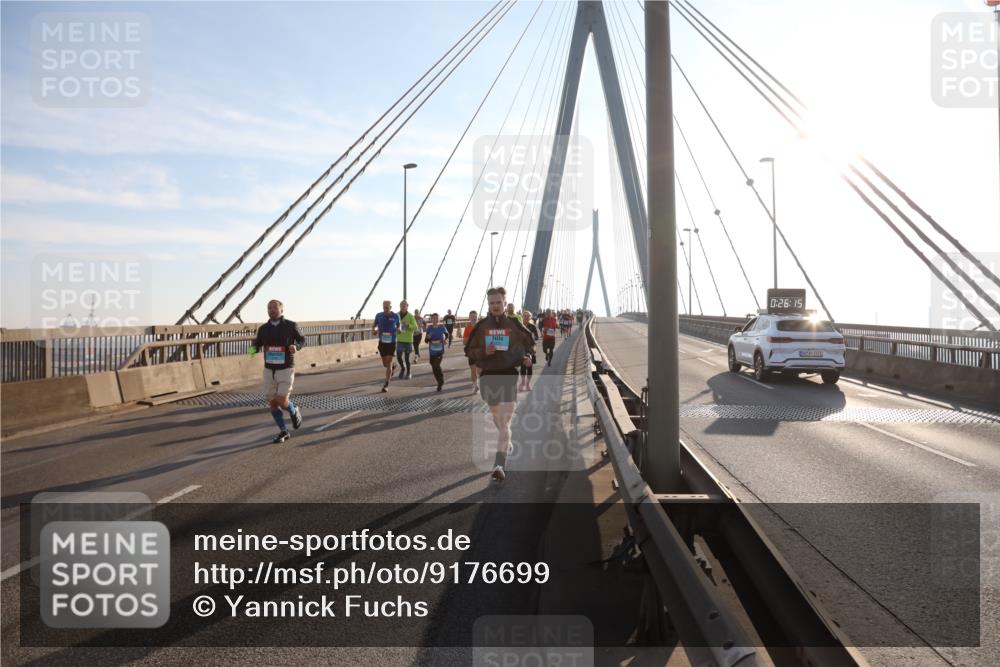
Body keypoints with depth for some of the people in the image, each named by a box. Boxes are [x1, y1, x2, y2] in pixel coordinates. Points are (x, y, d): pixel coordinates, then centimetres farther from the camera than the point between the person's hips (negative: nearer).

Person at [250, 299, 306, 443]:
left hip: (286, 370, -4)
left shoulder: (290, 325, -9)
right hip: (269, 371, 4)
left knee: (282, 402, -12)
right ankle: (283, 432, 21)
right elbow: (256, 344, 12)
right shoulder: (263, 328, 0)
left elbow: (302, 340, 4)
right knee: (272, 403, 4)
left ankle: (294, 412, 23)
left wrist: (296, 347, -21)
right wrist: (253, 350, -14)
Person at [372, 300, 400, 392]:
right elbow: (374, 326, 10)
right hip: (382, 342, 3)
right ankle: (393, 365, 49)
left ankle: (386, 385, -3)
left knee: (388, 364, -8)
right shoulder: (379, 316, -3)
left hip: (392, 342, -3)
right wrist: (374, 329, -13)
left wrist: (398, 329, -10)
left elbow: (398, 325, 13)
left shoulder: (395, 316, -6)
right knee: (385, 363, 12)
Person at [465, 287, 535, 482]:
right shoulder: (481, 326, 2)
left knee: (505, 422, -12)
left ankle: (499, 464, -15)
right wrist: (484, 352, -13)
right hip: (488, 376, 3)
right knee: (497, 417, 22)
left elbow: (529, 343, 15)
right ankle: (507, 444, 50)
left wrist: (527, 357, -5)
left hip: (509, 376, -3)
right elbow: (469, 350, 7)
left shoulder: (514, 325, 0)